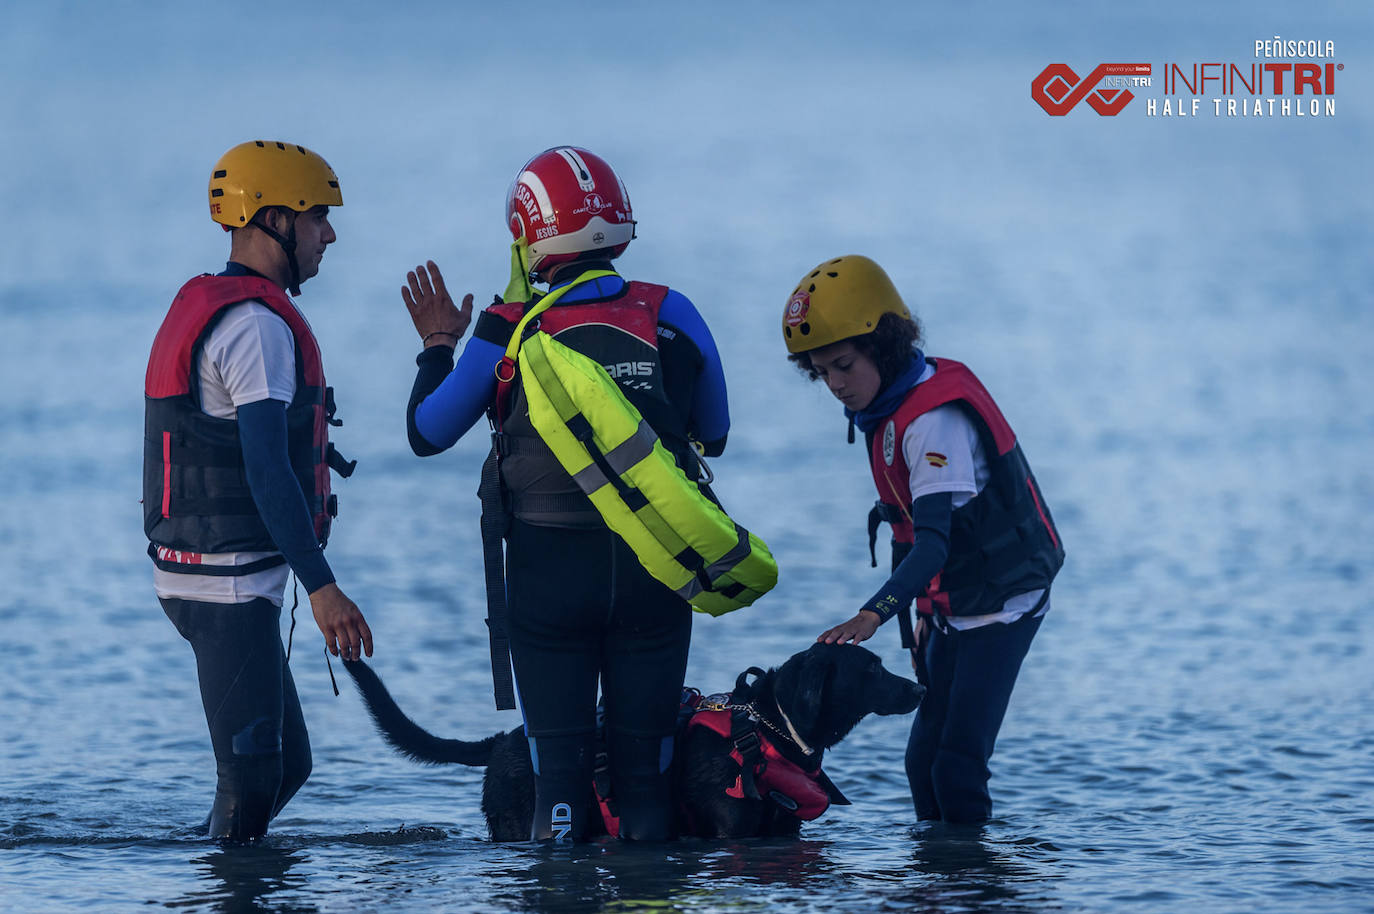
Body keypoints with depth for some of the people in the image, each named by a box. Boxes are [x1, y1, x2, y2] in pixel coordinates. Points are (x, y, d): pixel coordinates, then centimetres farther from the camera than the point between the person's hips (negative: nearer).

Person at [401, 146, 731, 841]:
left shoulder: (509, 333, -8)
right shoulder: (672, 316, -3)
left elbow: (426, 434, 7)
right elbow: (713, 435, 11)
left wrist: (438, 346, 22)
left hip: (549, 572, -1)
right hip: (654, 568, 1)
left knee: (557, 760, 5)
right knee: (644, 758, 9)